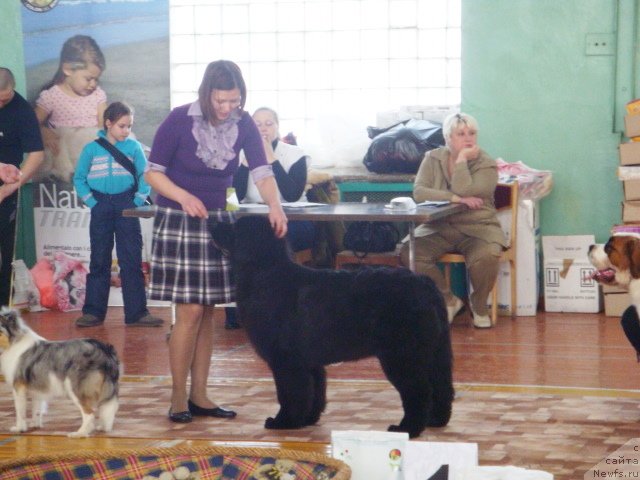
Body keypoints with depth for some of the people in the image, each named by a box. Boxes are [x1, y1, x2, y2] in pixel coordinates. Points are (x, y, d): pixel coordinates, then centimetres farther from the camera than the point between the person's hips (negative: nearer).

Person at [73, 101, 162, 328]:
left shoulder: (134, 147, 1)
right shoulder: (92, 149, 0)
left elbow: (145, 176, 1)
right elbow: (79, 178, 4)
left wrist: (138, 201, -7)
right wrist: (92, 203, -5)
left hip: (127, 207, 0)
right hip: (101, 206, 0)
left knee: (132, 260, 0)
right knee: (99, 260, 6)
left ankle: (136, 312, 1)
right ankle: (93, 311, 10)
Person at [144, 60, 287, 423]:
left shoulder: (244, 124, -4)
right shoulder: (180, 120, -15)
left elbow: (262, 171, -13)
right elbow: (154, 172, -9)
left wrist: (275, 205, -32)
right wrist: (183, 196, -26)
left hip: (217, 221, 5)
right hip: (179, 221, -5)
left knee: (208, 311, 7)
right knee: (190, 311, -9)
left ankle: (199, 395, 15)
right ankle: (178, 397, 1)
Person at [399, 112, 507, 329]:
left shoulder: (486, 164, -1)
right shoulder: (433, 159, 7)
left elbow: (464, 190, -18)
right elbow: (419, 192, -10)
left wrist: (462, 159, -11)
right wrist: (455, 198, -20)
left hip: (477, 228, -2)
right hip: (439, 228, 2)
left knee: (486, 257, -36)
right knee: (409, 253, -26)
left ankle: (479, 306, -2)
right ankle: (449, 301, -3)